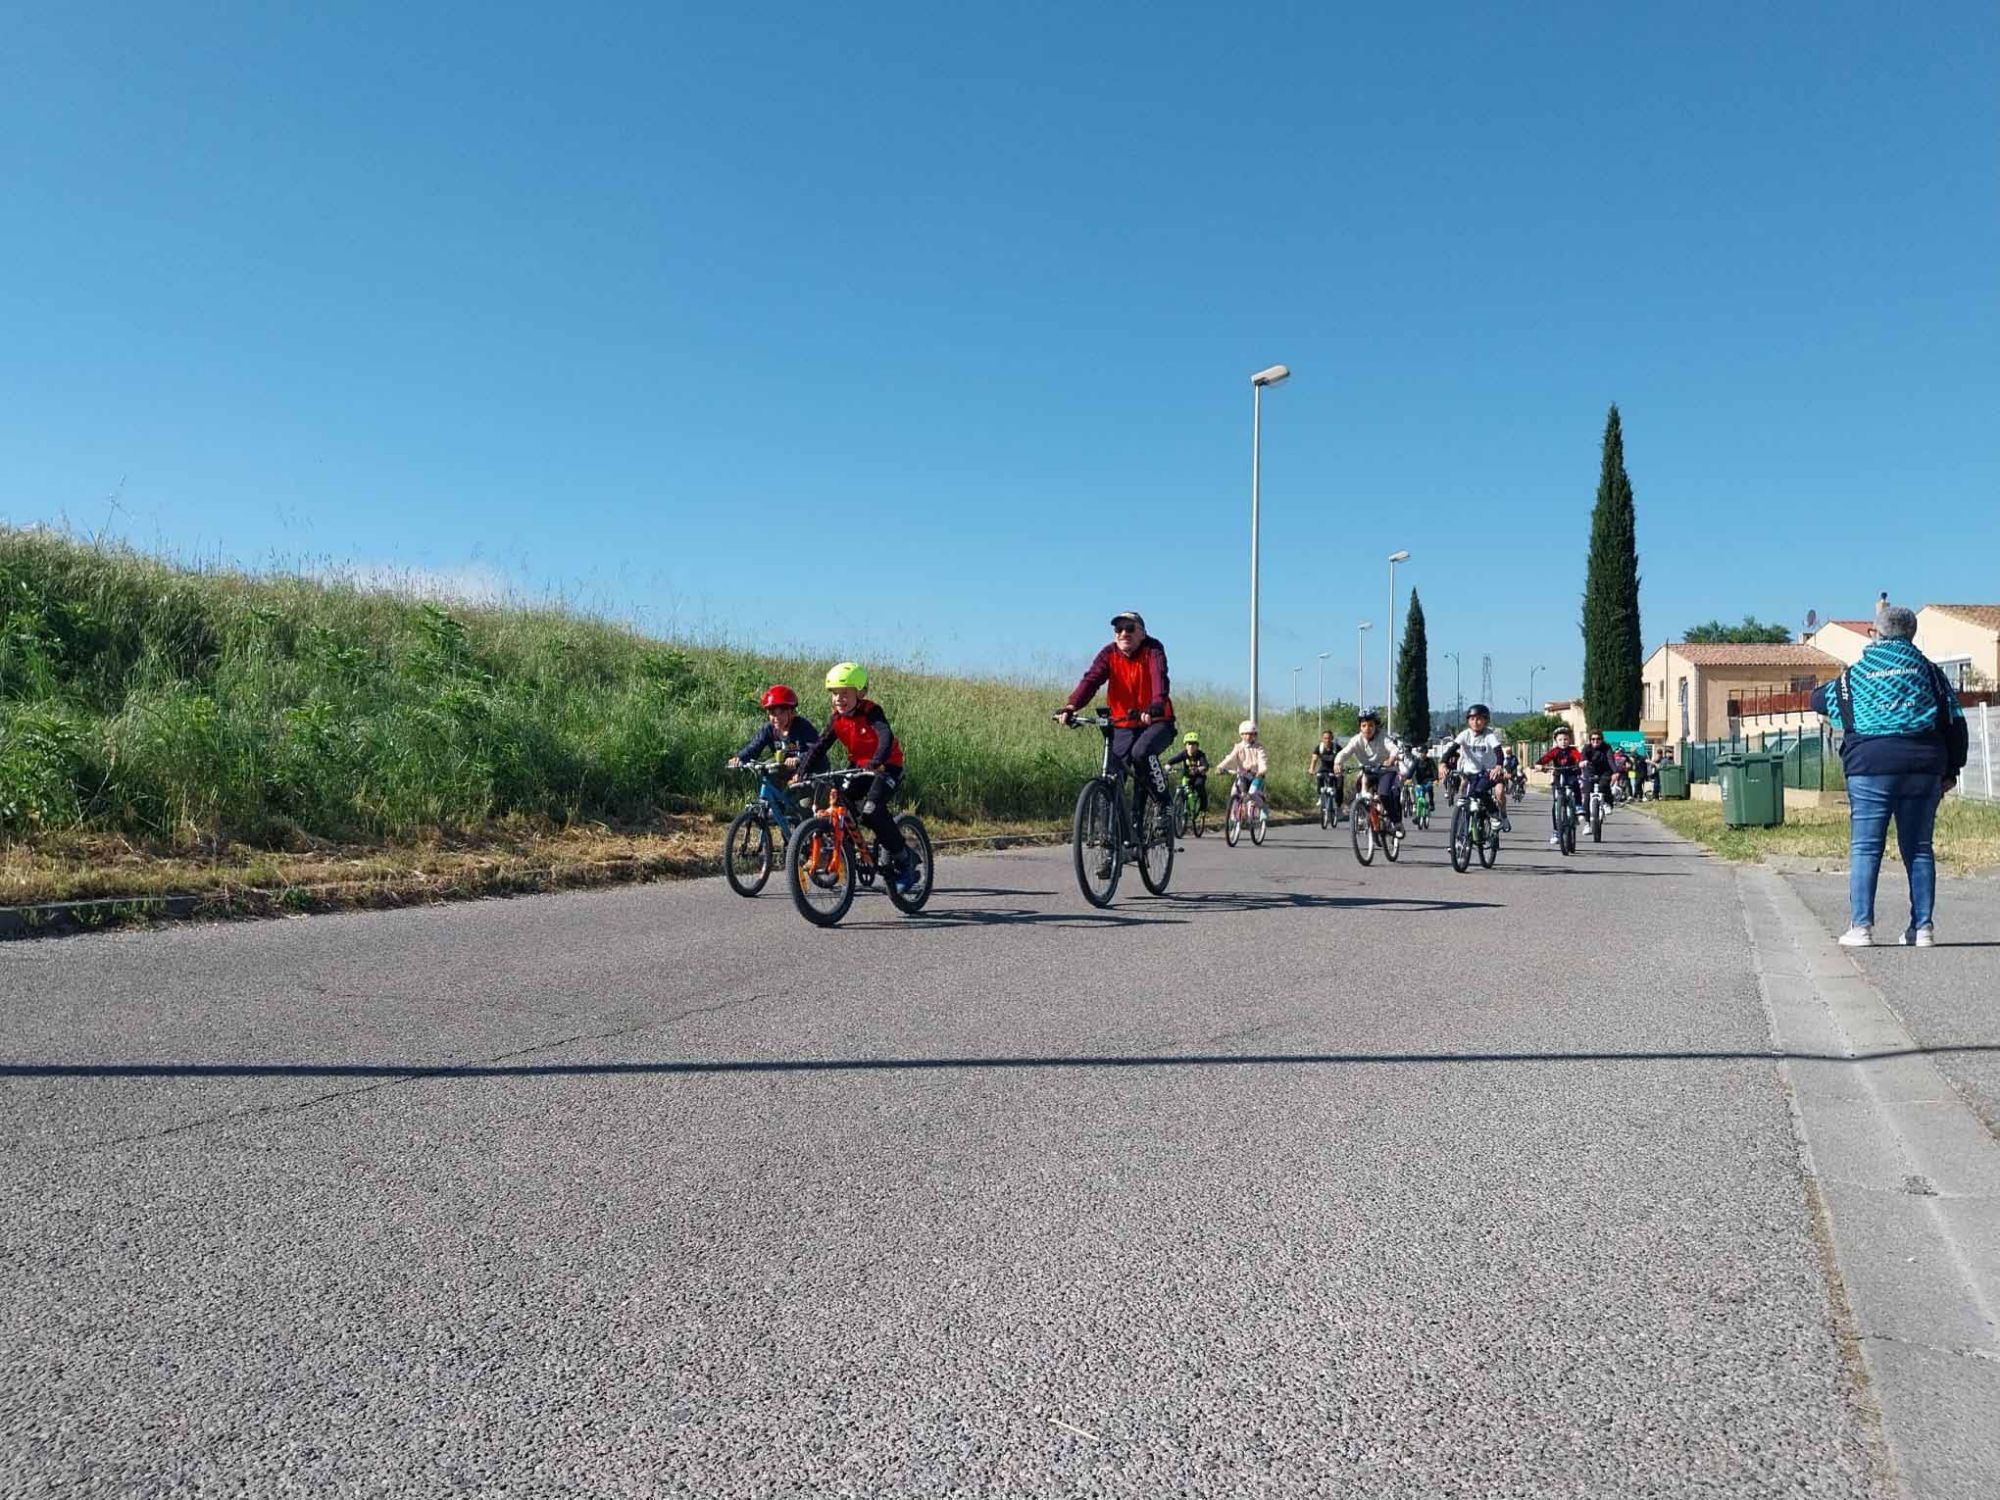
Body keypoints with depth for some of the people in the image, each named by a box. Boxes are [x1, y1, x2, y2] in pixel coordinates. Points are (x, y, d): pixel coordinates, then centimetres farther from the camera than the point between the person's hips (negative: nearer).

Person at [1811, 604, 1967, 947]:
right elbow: (1955, 721, 9)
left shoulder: (1856, 673, 5)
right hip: (1922, 767, 2)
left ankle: (1861, 926, -7)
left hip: (1871, 767, -2)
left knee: (1865, 847, -2)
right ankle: (1923, 927, 8)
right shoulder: (1928, 670, 10)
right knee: (1918, 847, 8)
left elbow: (1819, 699, 20)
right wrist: (1951, 770, 14)